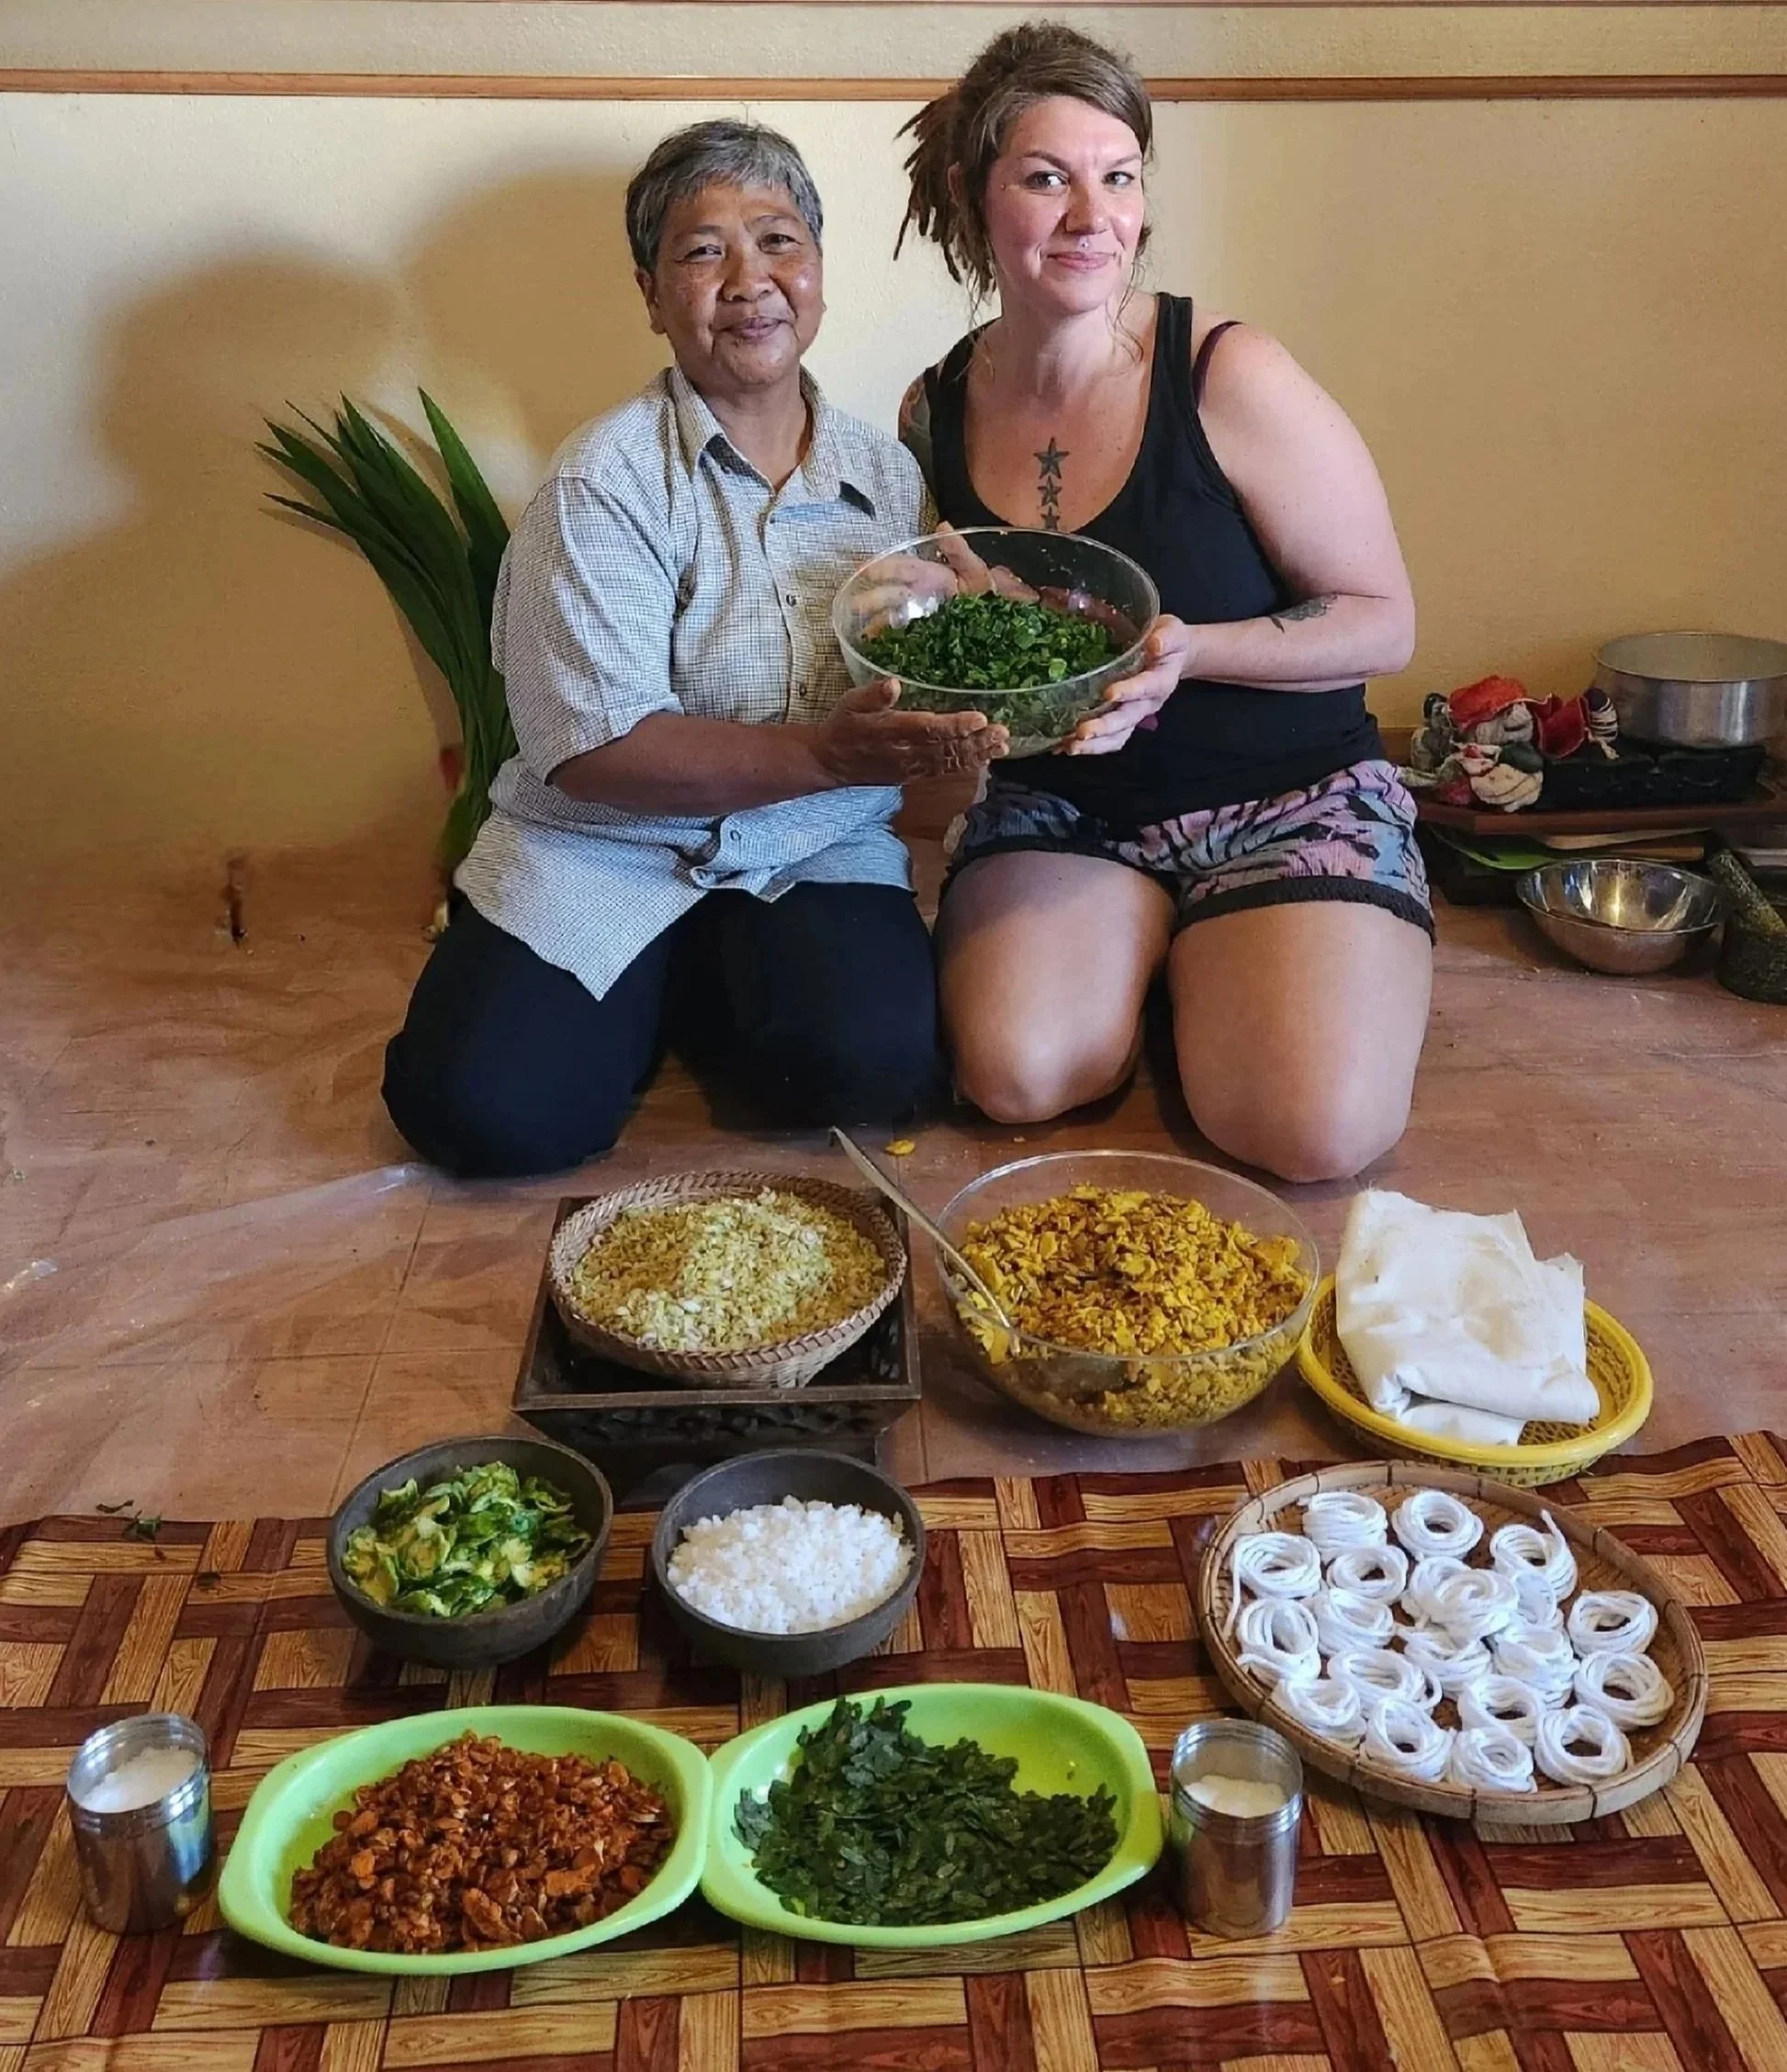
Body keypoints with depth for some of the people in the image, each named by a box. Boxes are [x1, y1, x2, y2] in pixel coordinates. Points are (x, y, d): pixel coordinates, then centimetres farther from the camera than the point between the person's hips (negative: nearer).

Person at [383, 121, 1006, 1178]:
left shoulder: (888, 472, 5)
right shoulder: (609, 479, -9)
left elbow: (927, 690, 7)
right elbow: (595, 752, -17)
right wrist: (824, 754, -27)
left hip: (819, 857, 3)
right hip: (607, 854, -2)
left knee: (874, 1061, -27)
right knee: (489, 1109, -22)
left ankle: (716, 997, 7)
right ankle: (658, 1001, 11)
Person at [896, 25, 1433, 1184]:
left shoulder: (1228, 377, -15)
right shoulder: (935, 415, -1)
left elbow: (1385, 625, -10)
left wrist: (1184, 652, -24)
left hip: (1286, 796, -3)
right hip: (1057, 806, 3)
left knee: (1318, 1129, -24)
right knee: (1016, 1076, -24)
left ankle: (1202, 962, 9)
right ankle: (1147, 950, 9)